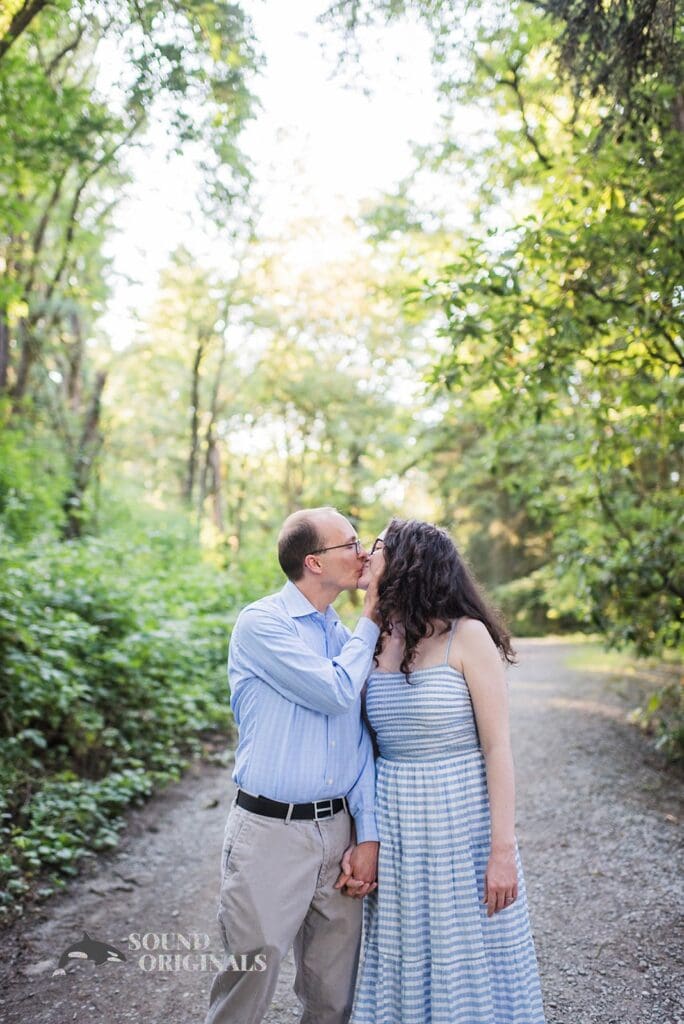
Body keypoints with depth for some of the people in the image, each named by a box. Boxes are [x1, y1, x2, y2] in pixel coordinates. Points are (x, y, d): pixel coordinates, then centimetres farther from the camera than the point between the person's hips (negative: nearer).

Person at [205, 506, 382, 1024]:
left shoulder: (345, 638, 9)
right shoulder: (261, 624, -10)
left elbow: (359, 742, 10)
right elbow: (336, 692, -18)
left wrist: (368, 835, 4)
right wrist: (370, 623, -5)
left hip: (338, 831, 6)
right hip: (270, 832, -6)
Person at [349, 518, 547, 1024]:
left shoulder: (467, 636, -12)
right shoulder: (375, 644, 2)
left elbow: (497, 747, -12)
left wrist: (503, 849, -14)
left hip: (462, 817, -4)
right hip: (394, 824, 5)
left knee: (467, 964, 10)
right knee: (405, 963, 16)